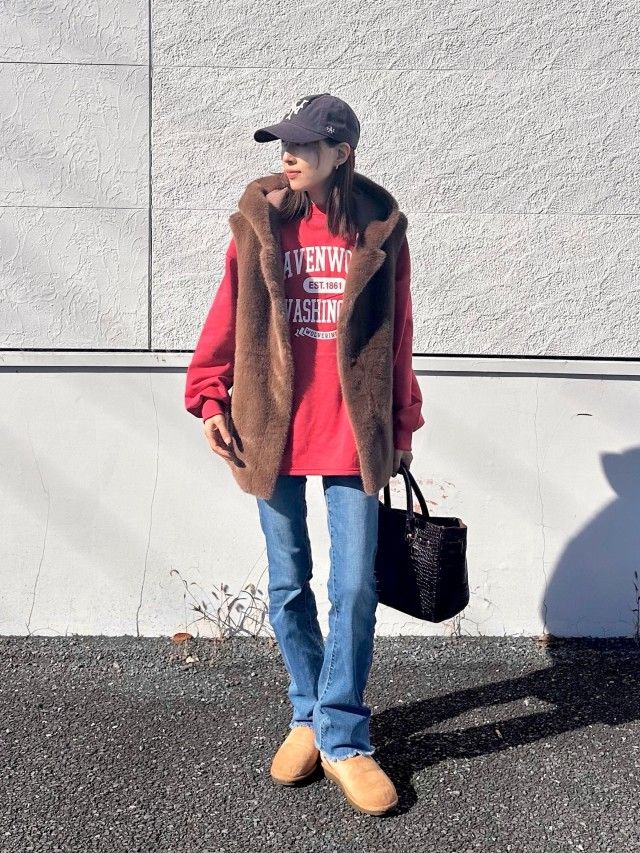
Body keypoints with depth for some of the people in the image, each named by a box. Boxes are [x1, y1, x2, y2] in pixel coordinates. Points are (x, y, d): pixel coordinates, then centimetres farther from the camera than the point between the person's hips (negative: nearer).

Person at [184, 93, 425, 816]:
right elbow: (228, 315, 5)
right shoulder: (259, 220, 2)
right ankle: (308, 716, 30)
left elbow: (397, 338, 5)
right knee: (288, 585, 11)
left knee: (355, 587, 0)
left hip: (353, 432, -1)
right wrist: (209, 397, -3)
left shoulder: (381, 228, 1)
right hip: (273, 429, 1)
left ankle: (342, 738, 15)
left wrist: (402, 429, 8)